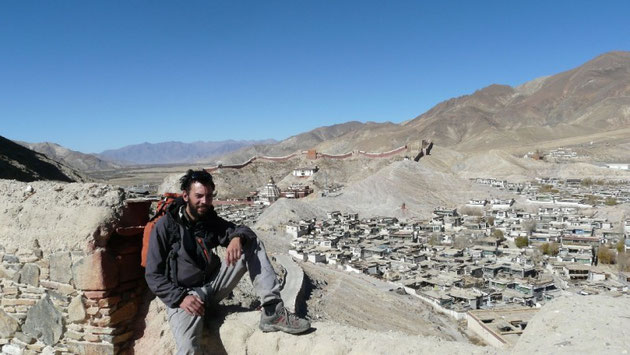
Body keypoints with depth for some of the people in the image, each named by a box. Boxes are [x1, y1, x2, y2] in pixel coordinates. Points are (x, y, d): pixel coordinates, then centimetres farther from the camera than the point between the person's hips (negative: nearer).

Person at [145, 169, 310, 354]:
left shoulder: (211, 220, 6)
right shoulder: (165, 226, -8)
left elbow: (245, 231, -1)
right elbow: (153, 275, -9)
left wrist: (238, 238, -26)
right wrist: (180, 298, -22)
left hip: (214, 284, 5)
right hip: (182, 294, -5)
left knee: (253, 243, -13)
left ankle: (273, 312, -20)